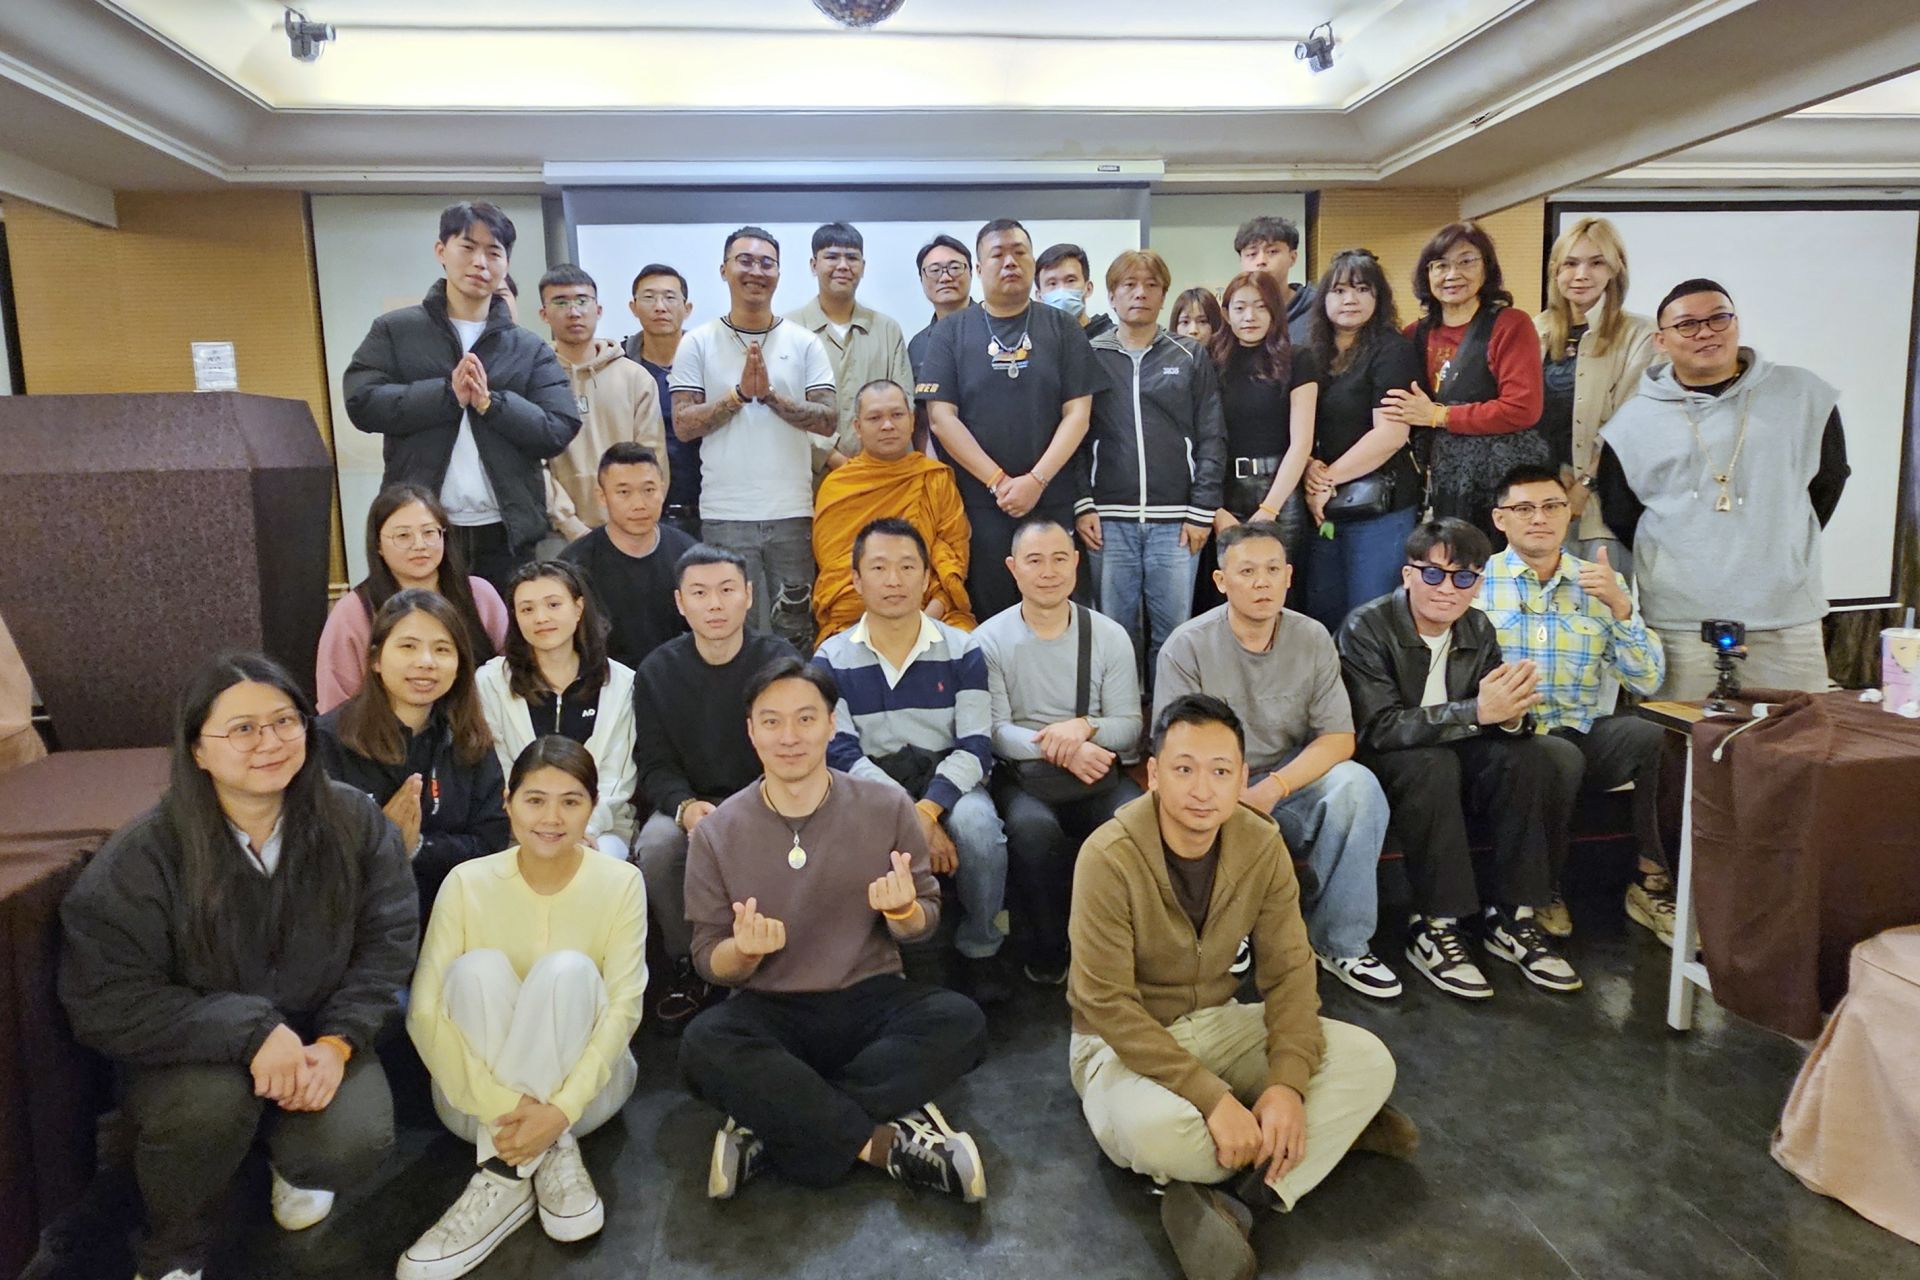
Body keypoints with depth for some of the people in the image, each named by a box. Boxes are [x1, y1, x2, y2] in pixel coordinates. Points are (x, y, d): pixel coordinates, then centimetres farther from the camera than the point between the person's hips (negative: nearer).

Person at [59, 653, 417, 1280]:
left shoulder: (353, 822, -11)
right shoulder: (141, 856, -18)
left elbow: (387, 940, -7)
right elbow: (105, 1000, -20)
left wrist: (338, 1042, -21)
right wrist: (250, 1031, -29)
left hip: (316, 1037, 2)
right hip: (186, 1052, -1)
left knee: (353, 1145, -24)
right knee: (212, 1103, -34)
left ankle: (290, 1156, 18)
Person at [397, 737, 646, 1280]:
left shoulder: (620, 883, -10)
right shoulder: (468, 883, -10)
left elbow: (623, 1009, -15)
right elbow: (424, 1013, -16)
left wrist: (561, 1109, -29)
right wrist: (499, 1104, -27)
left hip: (585, 1083, -1)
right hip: (478, 1093, 1)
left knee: (568, 969, -28)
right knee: (479, 968, -27)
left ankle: (505, 1175, -26)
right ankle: (551, 1160, -27)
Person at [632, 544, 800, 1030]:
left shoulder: (780, 660, -5)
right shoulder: (658, 671, 1)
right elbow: (655, 765, 0)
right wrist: (686, 807, -23)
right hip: (689, 802, 2)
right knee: (654, 847, -29)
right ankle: (686, 969, -4)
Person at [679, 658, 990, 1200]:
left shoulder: (887, 807, -3)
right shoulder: (717, 832, -3)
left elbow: (923, 925, 4)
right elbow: (710, 962, 1)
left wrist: (902, 911, -21)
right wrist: (742, 950, -23)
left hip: (870, 999, 1)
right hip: (769, 1011, 0)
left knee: (960, 1021, -28)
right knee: (704, 1044, -32)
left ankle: (772, 1129, -23)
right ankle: (885, 1142, -22)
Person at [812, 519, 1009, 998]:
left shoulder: (961, 652, 4)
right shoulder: (832, 659, 3)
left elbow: (975, 746, -5)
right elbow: (841, 753, -8)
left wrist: (927, 810, -24)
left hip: (948, 781, 1)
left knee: (977, 827, -33)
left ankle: (978, 954, -6)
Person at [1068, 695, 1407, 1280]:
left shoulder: (1262, 845, -10)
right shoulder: (1109, 858, -25)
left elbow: (1288, 972, -7)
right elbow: (1108, 1006, -24)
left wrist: (1288, 1083, -23)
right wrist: (1213, 1098, -30)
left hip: (1219, 1020, 5)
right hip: (1123, 1040, -5)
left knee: (1368, 1061, -12)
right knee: (1153, 1129, -37)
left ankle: (1219, 1202, -19)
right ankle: (1328, 1129, -10)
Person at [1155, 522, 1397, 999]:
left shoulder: (1312, 638, 0)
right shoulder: (1186, 647, -8)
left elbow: (1339, 739, -5)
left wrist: (1273, 788, -23)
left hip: (1292, 785, 3)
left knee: (1357, 786, -27)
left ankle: (1340, 944, -12)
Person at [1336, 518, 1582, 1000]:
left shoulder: (1479, 630, 2)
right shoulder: (1366, 627, -16)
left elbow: (1515, 720, -2)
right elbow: (1378, 728, -27)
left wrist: (1512, 714, -28)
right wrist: (1478, 712, -35)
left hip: (1454, 758, 6)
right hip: (1380, 766, -5)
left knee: (1529, 753, -18)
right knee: (1432, 763, -34)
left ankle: (1510, 918, -10)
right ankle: (1434, 928, -25)